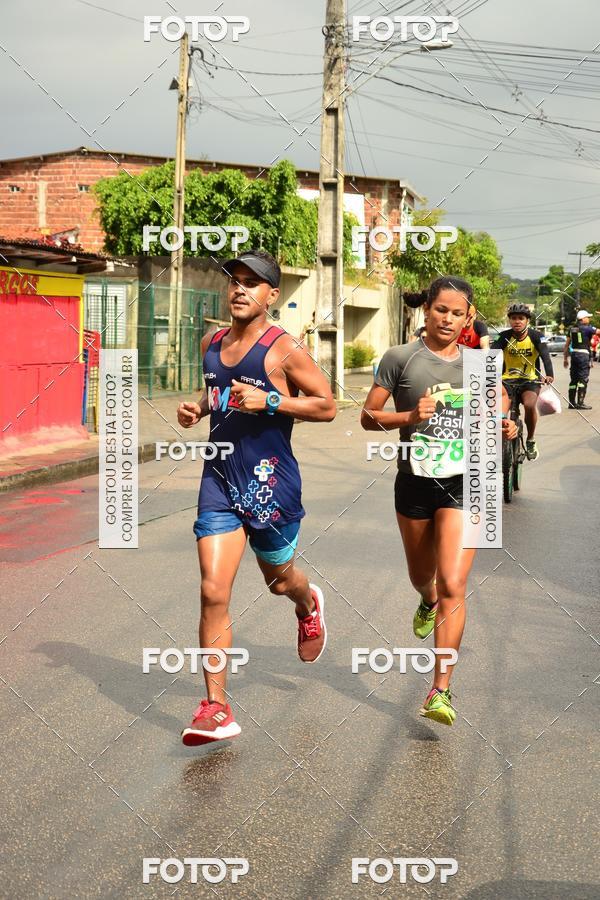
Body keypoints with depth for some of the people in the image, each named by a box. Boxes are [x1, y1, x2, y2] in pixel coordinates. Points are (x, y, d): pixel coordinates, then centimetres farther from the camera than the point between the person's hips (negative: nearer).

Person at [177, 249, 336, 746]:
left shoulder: (285, 348, -10)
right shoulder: (212, 343, 9)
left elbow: (326, 406, -9)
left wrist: (270, 401, -21)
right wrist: (197, 409, 5)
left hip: (271, 482, -4)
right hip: (220, 481, 4)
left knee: (279, 579, 18)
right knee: (213, 592, -7)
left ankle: (310, 605, 57)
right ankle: (216, 709, -2)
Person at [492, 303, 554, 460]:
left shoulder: (536, 336, -7)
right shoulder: (504, 336, -5)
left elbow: (545, 356, -21)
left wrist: (549, 375, -41)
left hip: (530, 380, -1)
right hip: (507, 380, 1)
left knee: (529, 405, -30)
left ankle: (530, 441, -5)